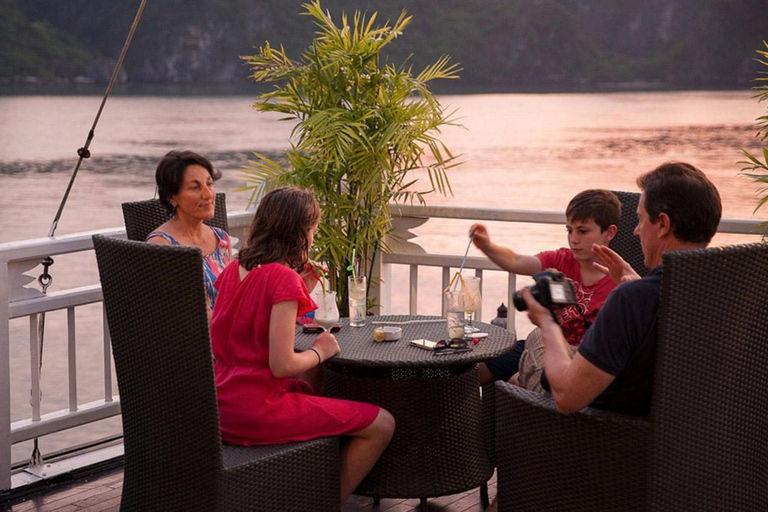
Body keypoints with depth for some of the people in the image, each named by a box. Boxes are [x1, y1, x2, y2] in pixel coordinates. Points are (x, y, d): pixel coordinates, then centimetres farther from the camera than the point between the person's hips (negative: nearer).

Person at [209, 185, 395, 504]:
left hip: (220, 408, 9)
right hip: (258, 410, -9)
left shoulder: (233, 270, 8)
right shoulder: (283, 278, -17)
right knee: (381, 425, -3)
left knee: (307, 389, 39)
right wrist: (320, 351, -4)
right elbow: (282, 365, -23)